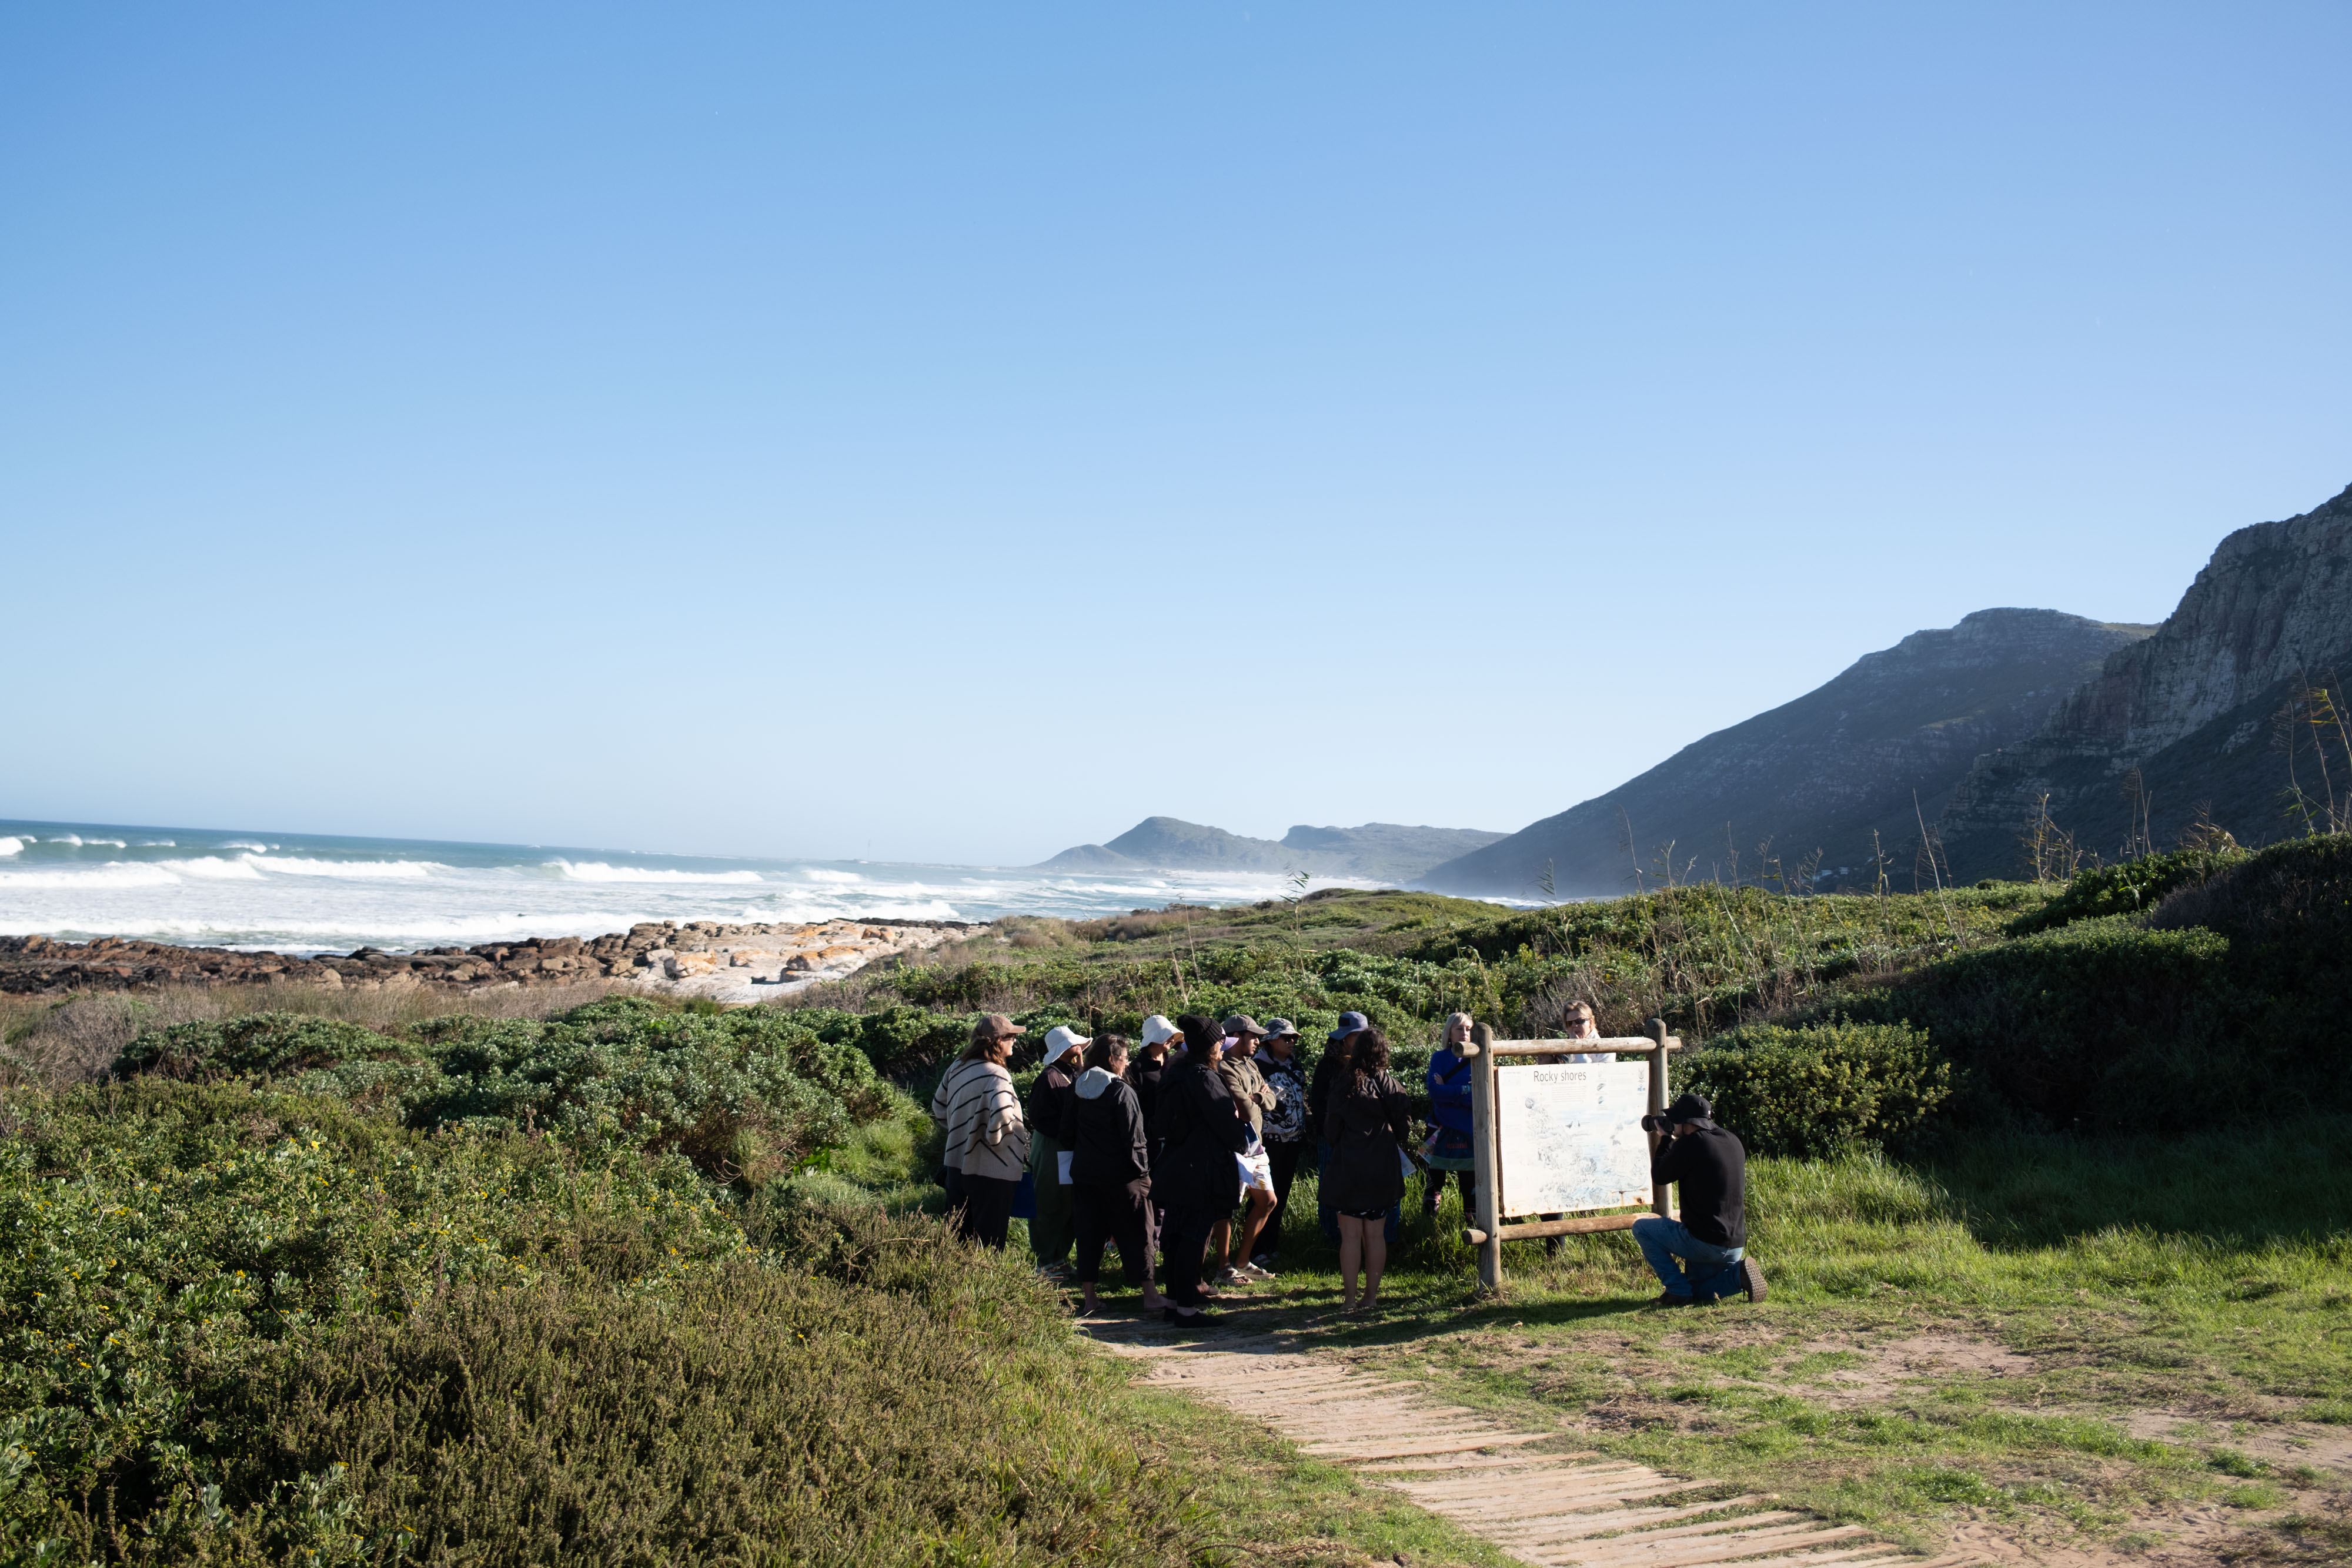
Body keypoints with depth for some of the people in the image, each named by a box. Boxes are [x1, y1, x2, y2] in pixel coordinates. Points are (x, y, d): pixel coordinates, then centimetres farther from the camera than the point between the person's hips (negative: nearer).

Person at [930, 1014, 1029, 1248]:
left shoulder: (957, 1068, 5)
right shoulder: (996, 1075, -19)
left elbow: (939, 1108, 17)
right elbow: (1002, 1117, -33)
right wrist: (995, 1138, -14)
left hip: (957, 1165, 8)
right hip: (992, 1171, -7)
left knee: (960, 1238, 17)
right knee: (989, 1244, 2)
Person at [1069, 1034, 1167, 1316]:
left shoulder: (1078, 1090, 6)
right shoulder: (1121, 1091, -13)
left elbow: (1068, 1129, 12)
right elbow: (1133, 1137, -14)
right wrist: (1142, 1167, -5)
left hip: (1084, 1173, 6)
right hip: (1121, 1175, -5)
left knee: (1089, 1233, 9)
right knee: (1135, 1233, 2)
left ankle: (1090, 1297, 10)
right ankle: (1150, 1295, 5)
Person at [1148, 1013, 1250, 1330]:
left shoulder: (1175, 1075, 9)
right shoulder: (1204, 1079, -19)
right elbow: (1228, 1126, -17)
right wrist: (1242, 1143, 5)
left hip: (1177, 1169, 9)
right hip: (1201, 1173, -9)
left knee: (1177, 1235, 15)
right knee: (1195, 1237, -4)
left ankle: (1176, 1298, 24)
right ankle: (1186, 1308, 0)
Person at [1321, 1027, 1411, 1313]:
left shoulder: (1343, 1087, -8)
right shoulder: (1393, 1088, -3)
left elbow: (1331, 1133, -3)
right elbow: (1403, 1131, 3)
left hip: (1349, 1169, -2)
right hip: (1383, 1171, 2)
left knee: (1351, 1235, 2)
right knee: (1376, 1234, 9)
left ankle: (1349, 1299, 3)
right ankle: (1371, 1296, 13)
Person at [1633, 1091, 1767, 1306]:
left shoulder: (1690, 1144, -17)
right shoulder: (1732, 1141, 7)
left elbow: (1659, 1177, -3)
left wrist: (1667, 1138, 8)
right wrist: (1673, 1140, 20)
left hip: (1703, 1243, -8)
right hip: (1736, 1247, 8)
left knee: (1642, 1227, 10)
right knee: (1697, 1289, 29)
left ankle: (1677, 1291, 2)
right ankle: (1738, 1274, 3)